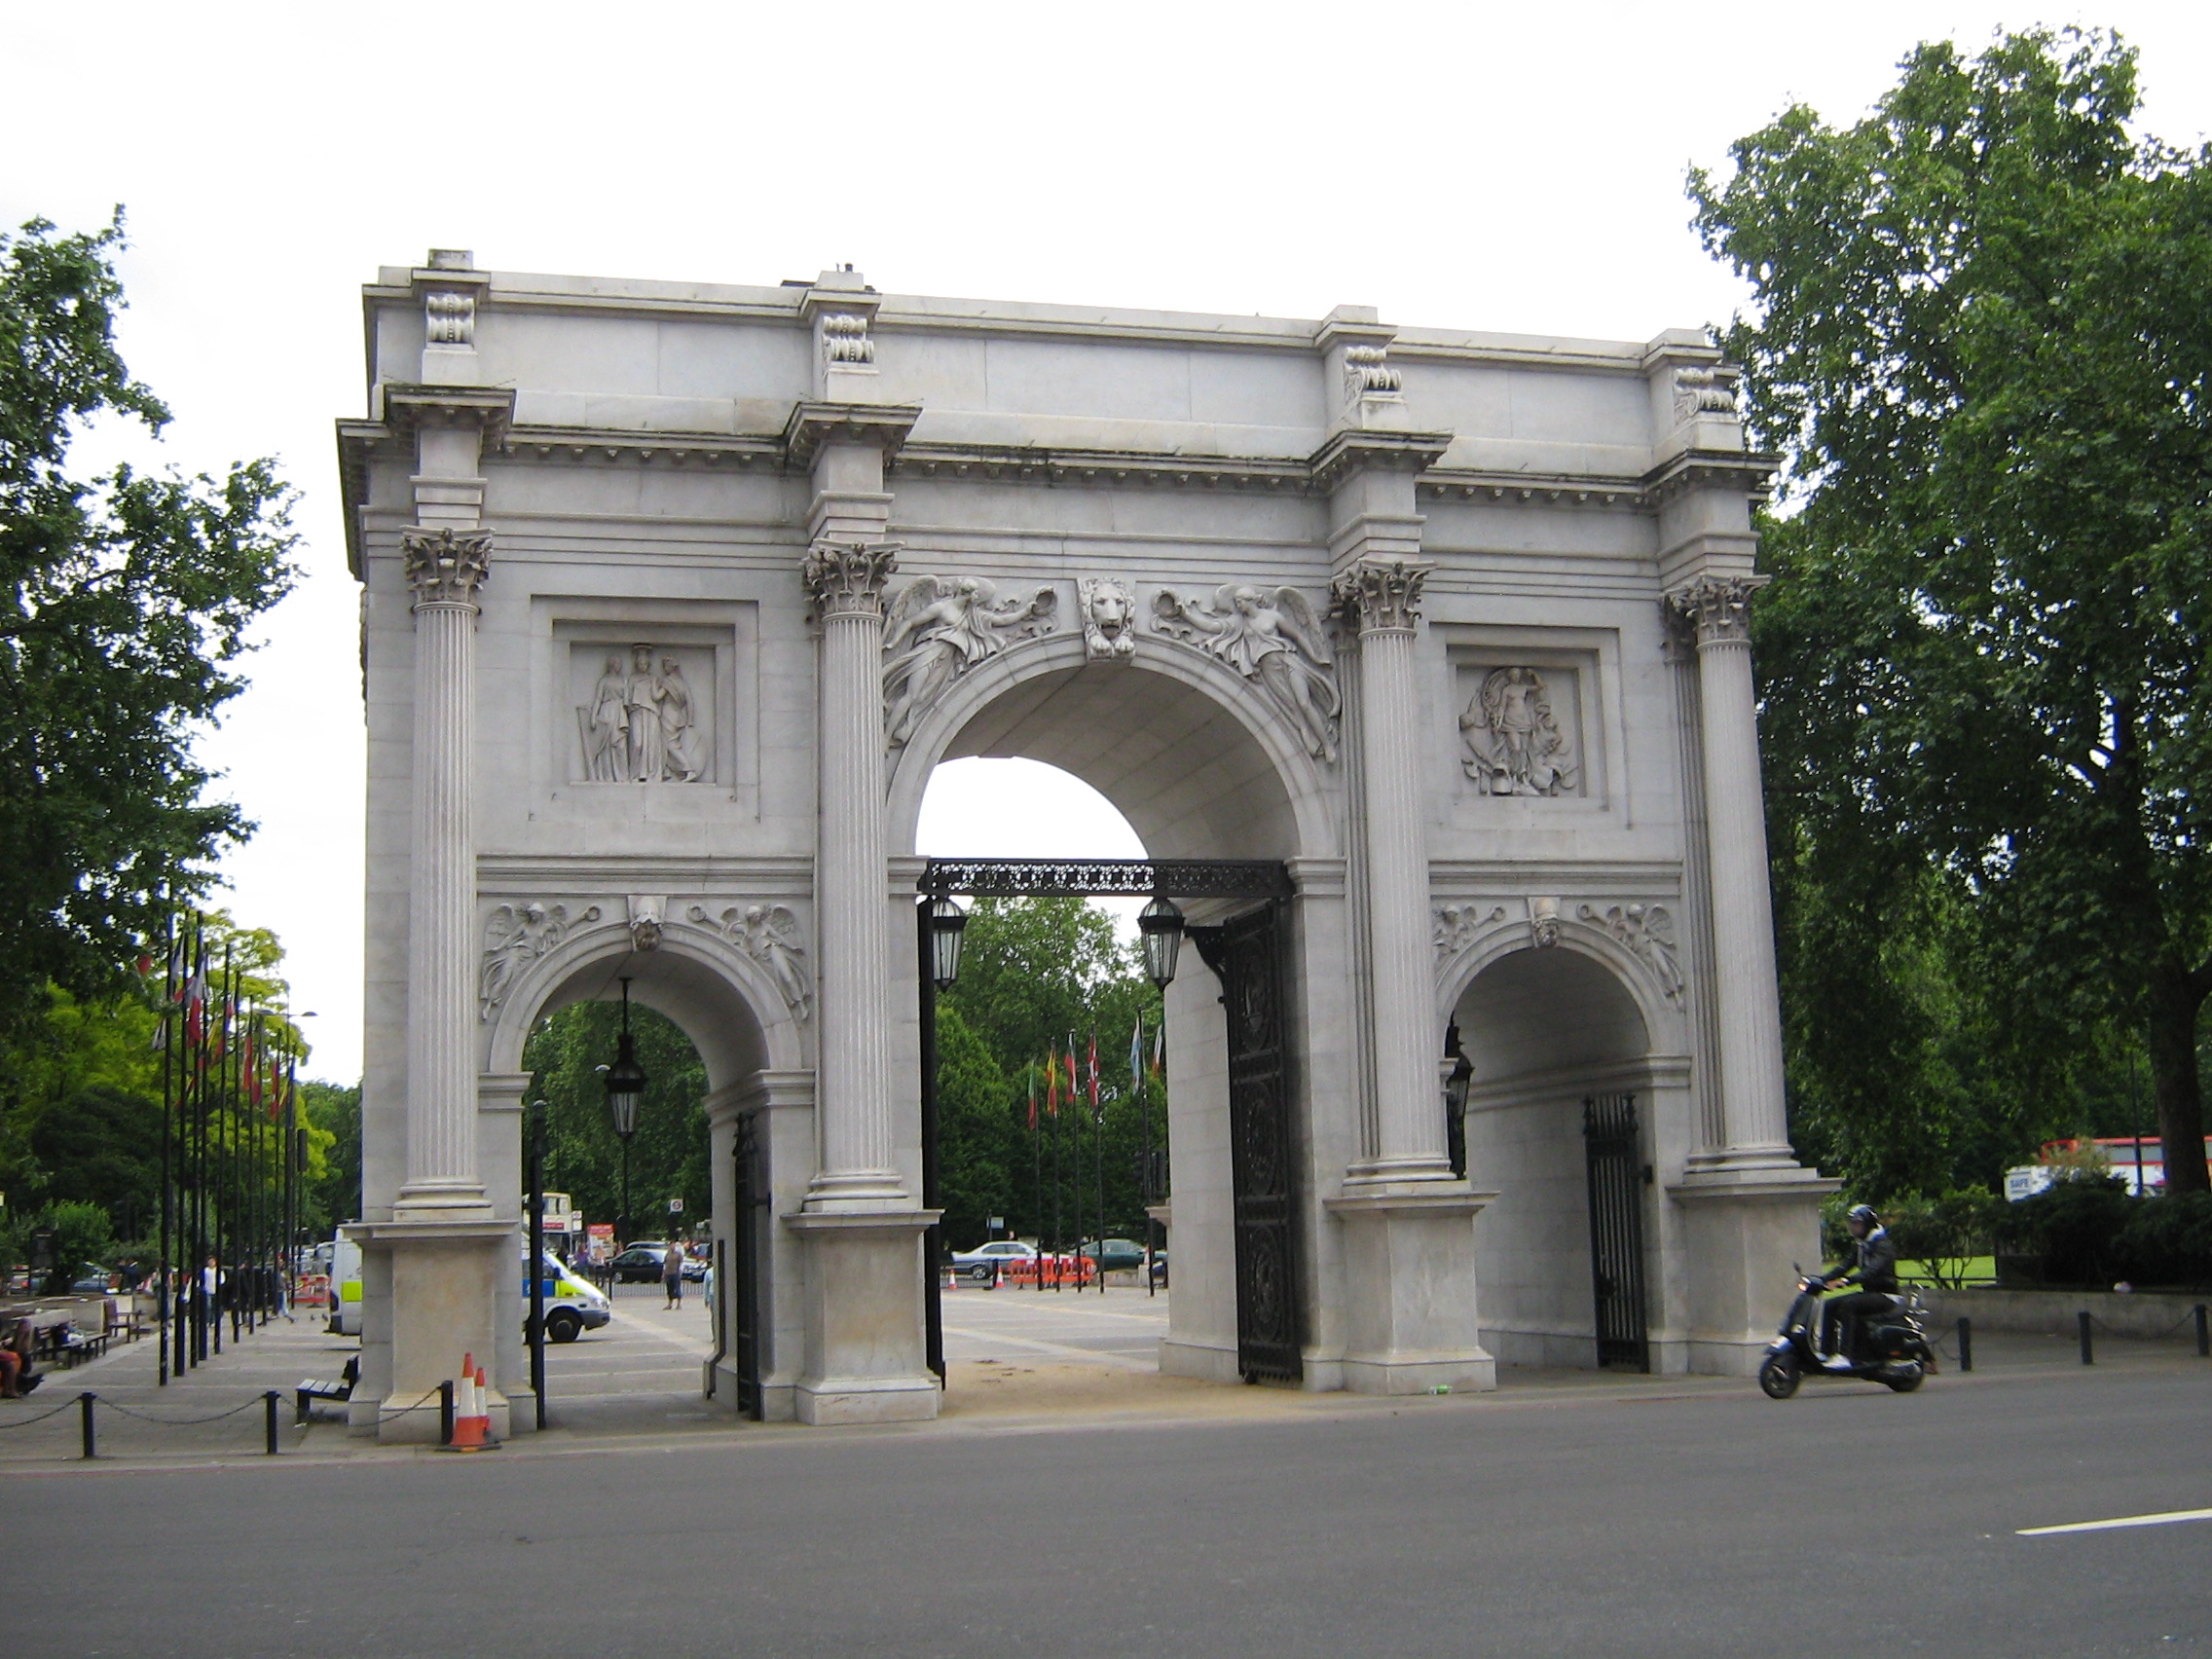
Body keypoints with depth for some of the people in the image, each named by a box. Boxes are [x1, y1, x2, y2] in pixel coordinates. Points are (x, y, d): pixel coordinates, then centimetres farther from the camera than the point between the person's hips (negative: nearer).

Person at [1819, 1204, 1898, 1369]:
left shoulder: (1883, 1245, -13)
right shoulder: (1859, 1245, 15)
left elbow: (1873, 1269, -29)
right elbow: (1845, 1266, 11)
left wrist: (1847, 1281, -43)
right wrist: (1822, 1279, -4)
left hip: (1884, 1295, -9)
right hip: (1867, 1292, 9)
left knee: (1847, 1305, -31)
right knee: (1830, 1305, -8)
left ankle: (1844, 1356, -38)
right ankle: (1827, 1351, -10)